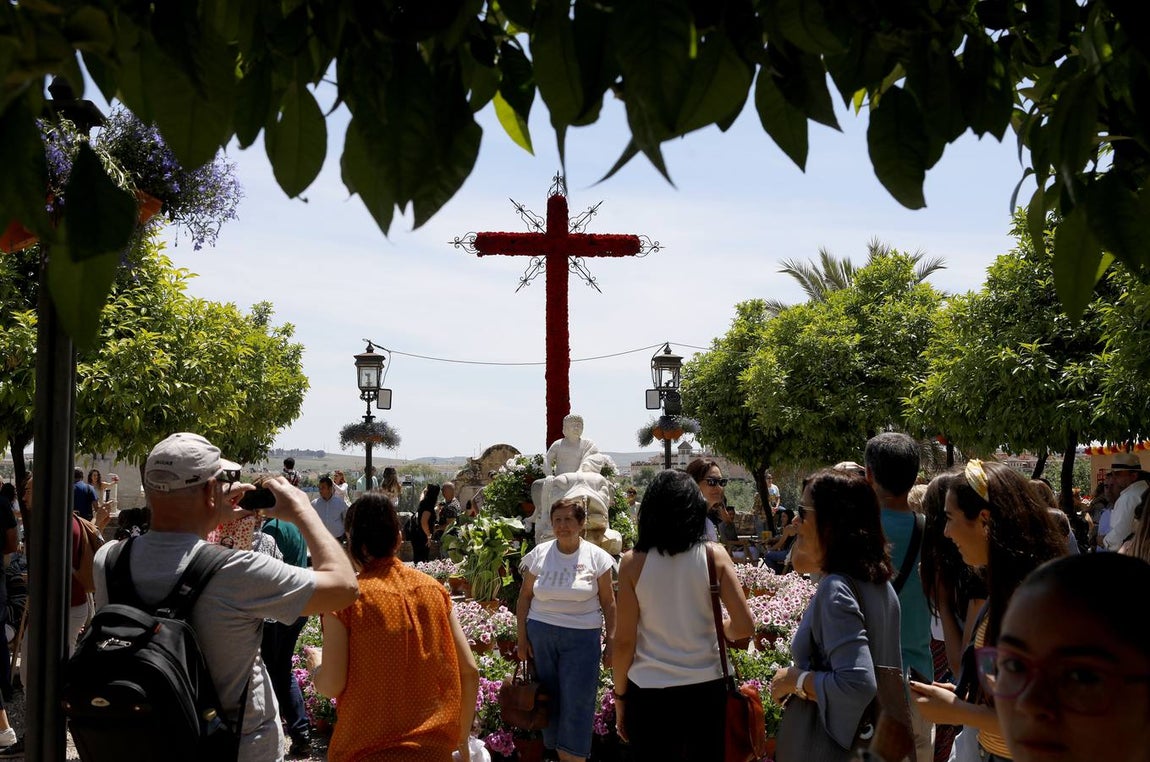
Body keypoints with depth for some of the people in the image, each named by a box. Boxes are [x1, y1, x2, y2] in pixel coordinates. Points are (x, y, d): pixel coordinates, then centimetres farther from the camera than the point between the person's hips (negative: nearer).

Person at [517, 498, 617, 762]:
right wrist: (522, 637, 5)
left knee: (577, 704, -5)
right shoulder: (539, 554, 2)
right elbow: (525, 597, 9)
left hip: (581, 638, -2)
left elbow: (609, 604, 2)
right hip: (540, 634, 2)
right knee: (550, 699, 8)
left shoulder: (596, 557, -2)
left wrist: (612, 642, -2)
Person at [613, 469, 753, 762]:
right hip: (706, 689, 1)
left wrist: (619, 697, 7)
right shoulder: (715, 555, -5)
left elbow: (624, 642, -6)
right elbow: (744, 627, -9)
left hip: (649, 693, -1)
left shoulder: (633, 563, -7)